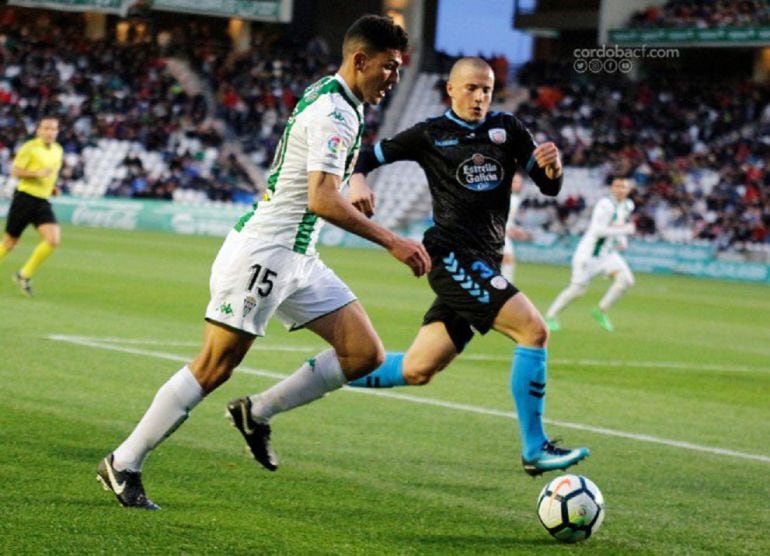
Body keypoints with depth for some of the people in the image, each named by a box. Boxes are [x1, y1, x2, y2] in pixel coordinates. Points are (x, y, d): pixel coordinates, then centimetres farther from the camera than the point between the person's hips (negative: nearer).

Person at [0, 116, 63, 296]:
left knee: (54, 240, -14)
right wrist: (36, 173, -23)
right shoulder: (29, 147, -8)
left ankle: (24, 275, -1)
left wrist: (52, 187, 10)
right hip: (25, 198, -5)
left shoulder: (58, 150, 11)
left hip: (43, 202, 5)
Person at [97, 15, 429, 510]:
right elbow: (323, 201, -26)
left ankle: (257, 414, 11)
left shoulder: (337, 104, 13)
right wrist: (391, 241, -24)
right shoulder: (334, 111, -18)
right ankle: (123, 465, 3)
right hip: (262, 253, -10)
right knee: (214, 369, -6)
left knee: (366, 353, 2)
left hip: (297, 259, 10)